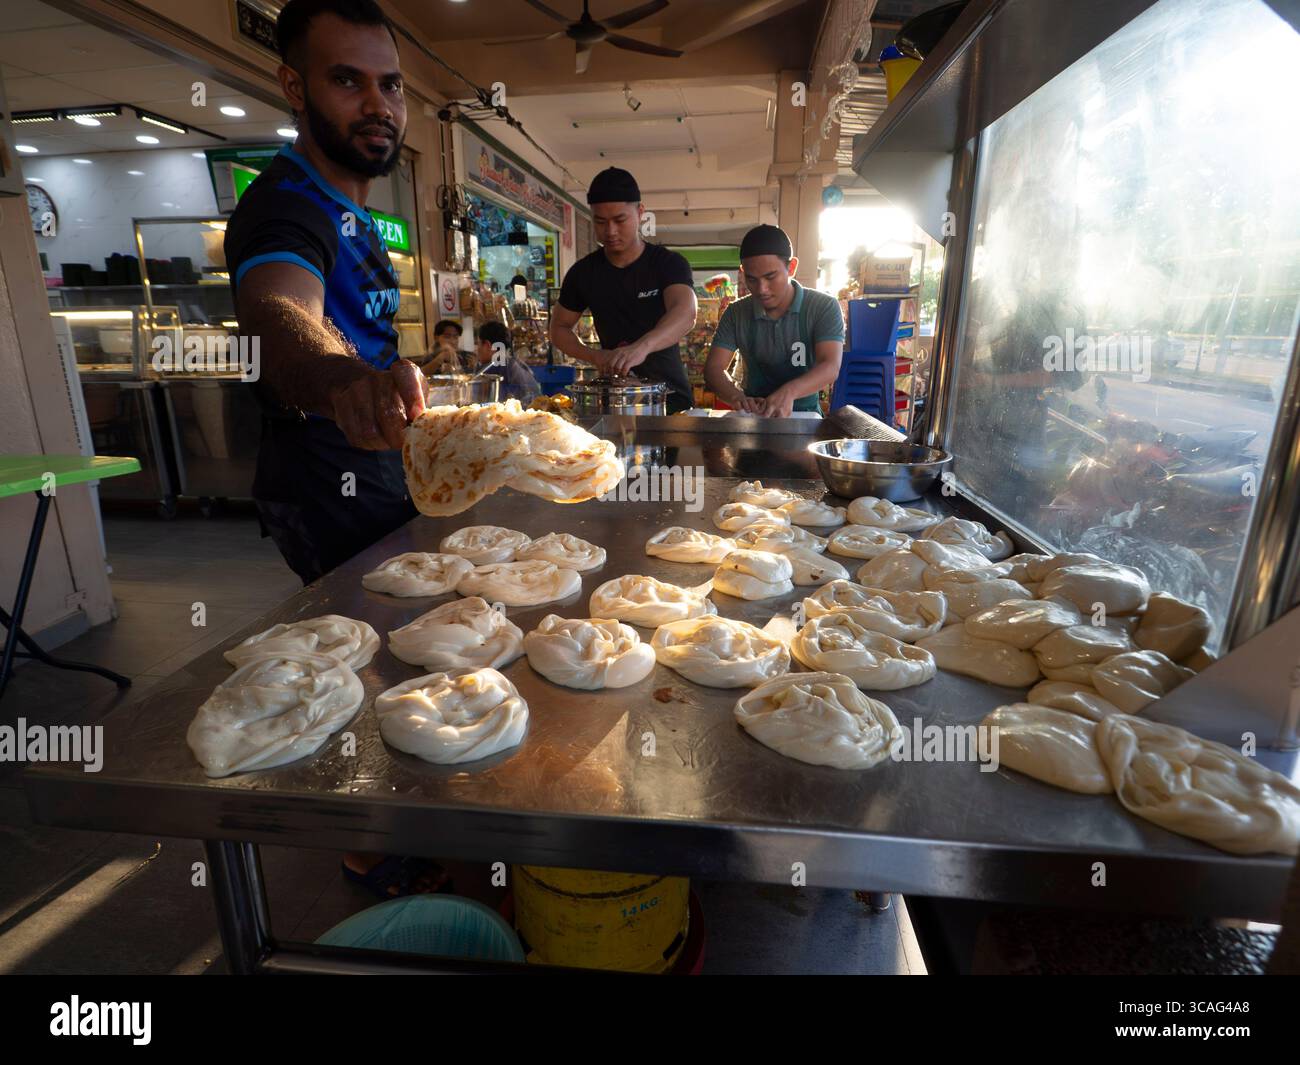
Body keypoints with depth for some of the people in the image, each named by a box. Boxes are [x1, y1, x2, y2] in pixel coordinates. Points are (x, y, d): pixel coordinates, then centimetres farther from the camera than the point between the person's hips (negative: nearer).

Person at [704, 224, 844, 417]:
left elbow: (830, 367, -18)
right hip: (752, 415, 2)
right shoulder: (736, 314, 2)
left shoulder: (824, 307, -6)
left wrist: (789, 392, -39)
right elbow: (714, 368, -5)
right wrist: (737, 397, -28)